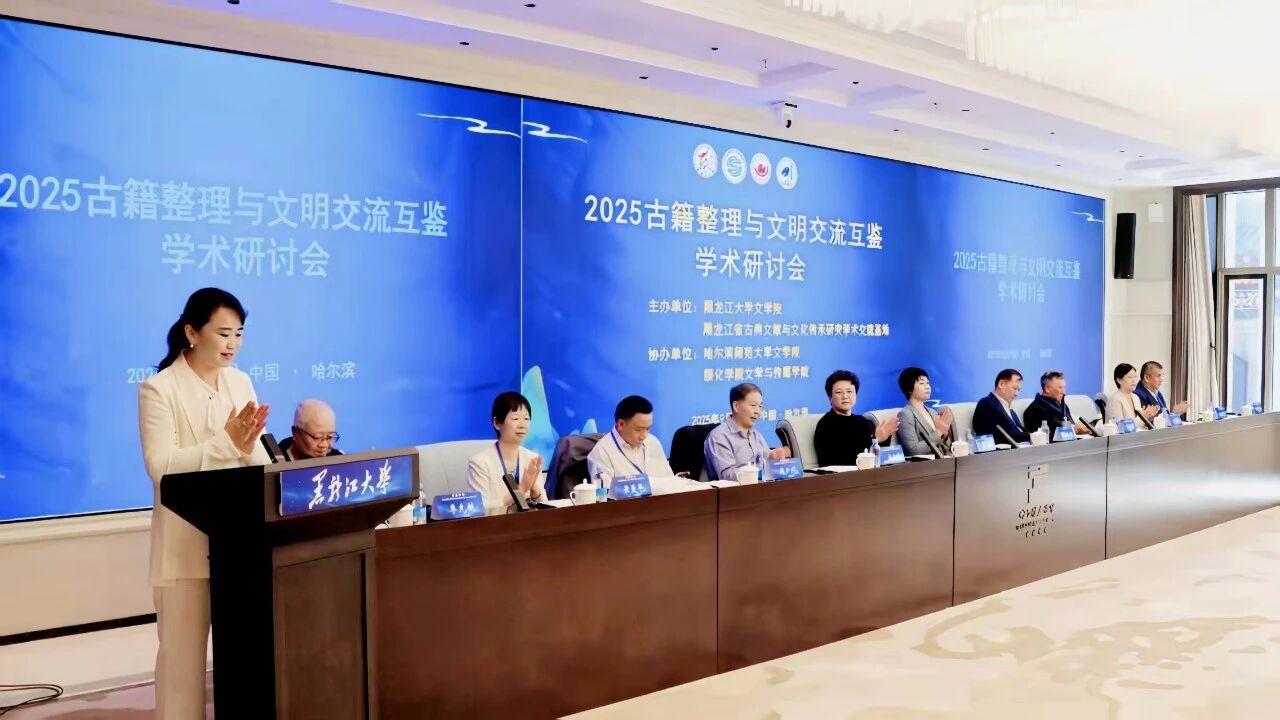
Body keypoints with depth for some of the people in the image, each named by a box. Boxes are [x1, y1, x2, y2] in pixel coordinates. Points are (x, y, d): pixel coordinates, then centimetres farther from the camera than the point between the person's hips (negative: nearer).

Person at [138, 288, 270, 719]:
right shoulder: (158, 389, -7)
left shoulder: (241, 382, 9)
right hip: (187, 542, -5)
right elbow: (161, 467, -17)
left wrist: (247, 448, -15)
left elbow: (262, 460, 7)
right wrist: (226, 443, -23)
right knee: (184, 649, 2)